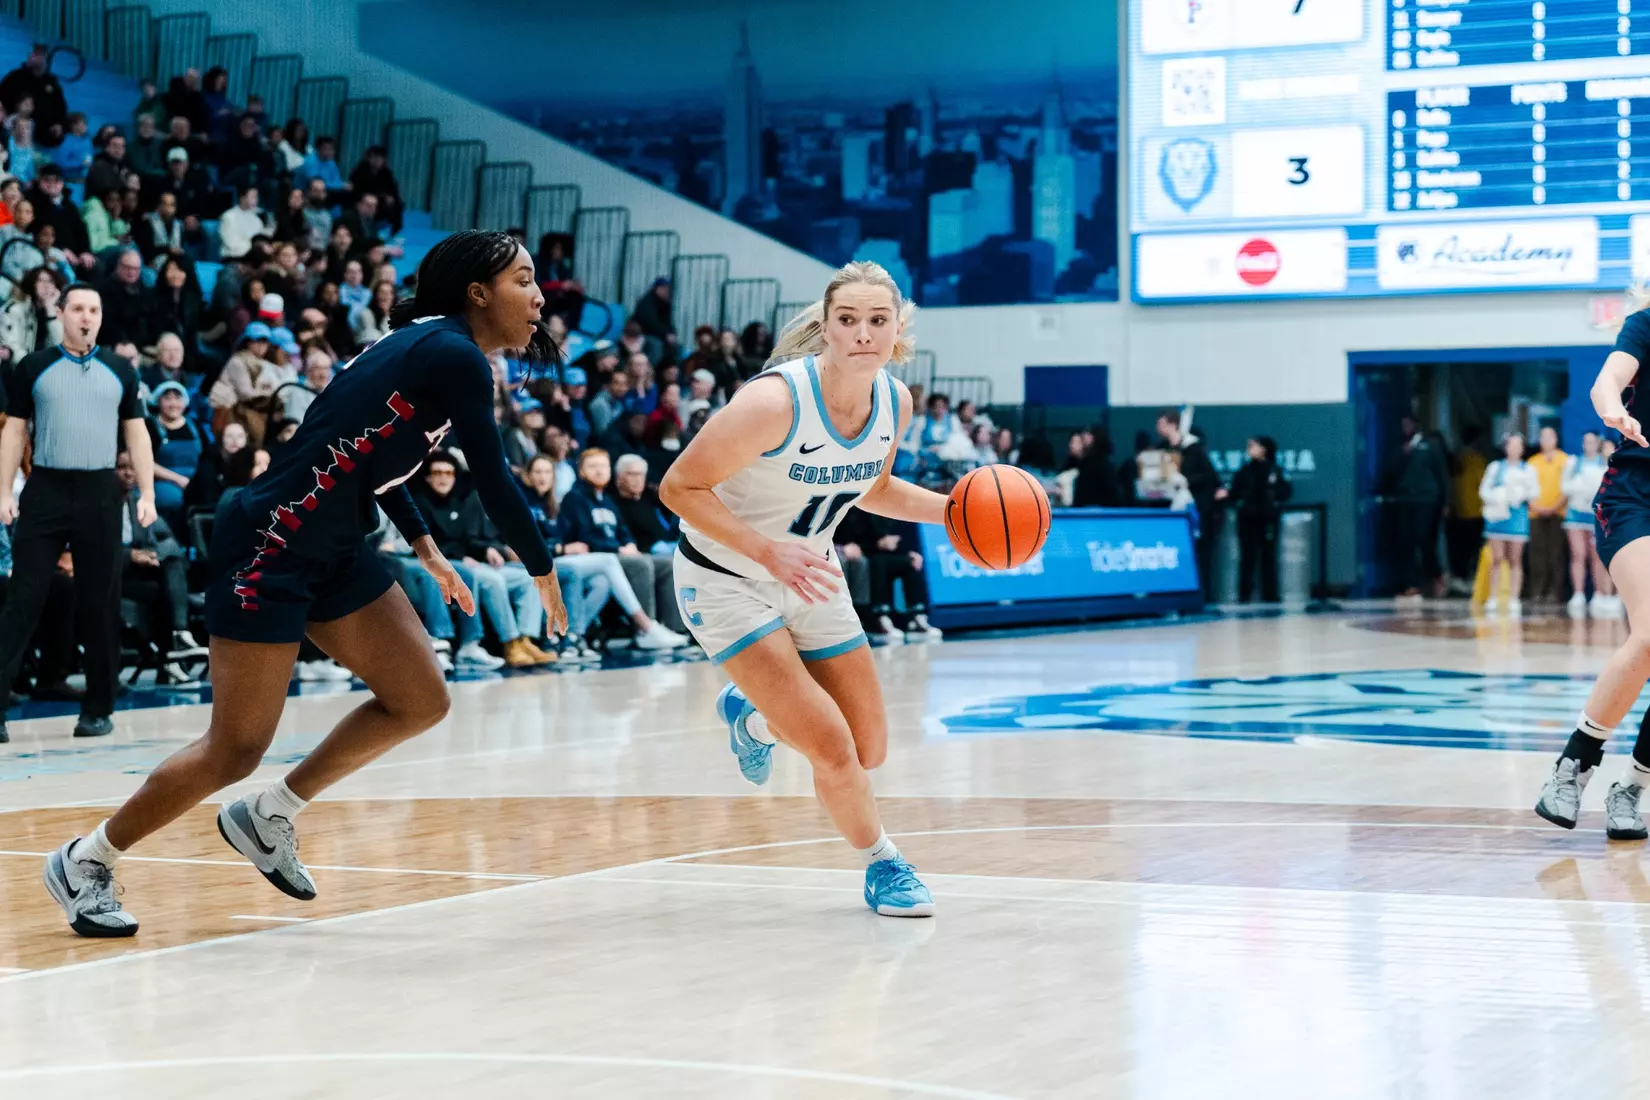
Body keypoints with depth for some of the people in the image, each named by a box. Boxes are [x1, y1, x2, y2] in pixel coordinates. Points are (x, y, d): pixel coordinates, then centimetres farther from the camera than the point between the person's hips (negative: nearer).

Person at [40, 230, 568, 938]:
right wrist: (544, 574, 0)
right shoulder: (454, 359, -16)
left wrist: (424, 547, 20)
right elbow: (493, 482, -14)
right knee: (236, 751, -6)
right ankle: (85, 861, 12)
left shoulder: (431, 347, 11)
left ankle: (267, 818, 18)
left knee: (421, 700, 5)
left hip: (332, 553, 10)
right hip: (267, 546, -10)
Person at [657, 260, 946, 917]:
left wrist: (951, 509, -5)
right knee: (830, 747, -17)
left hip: (807, 575, 7)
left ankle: (750, 715, 40)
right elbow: (679, 487, -25)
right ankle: (881, 862, 12)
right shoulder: (775, 401, -31)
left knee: (870, 750, 11)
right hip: (726, 579, -6)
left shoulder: (895, 401, -10)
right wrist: (768, 551, -35)